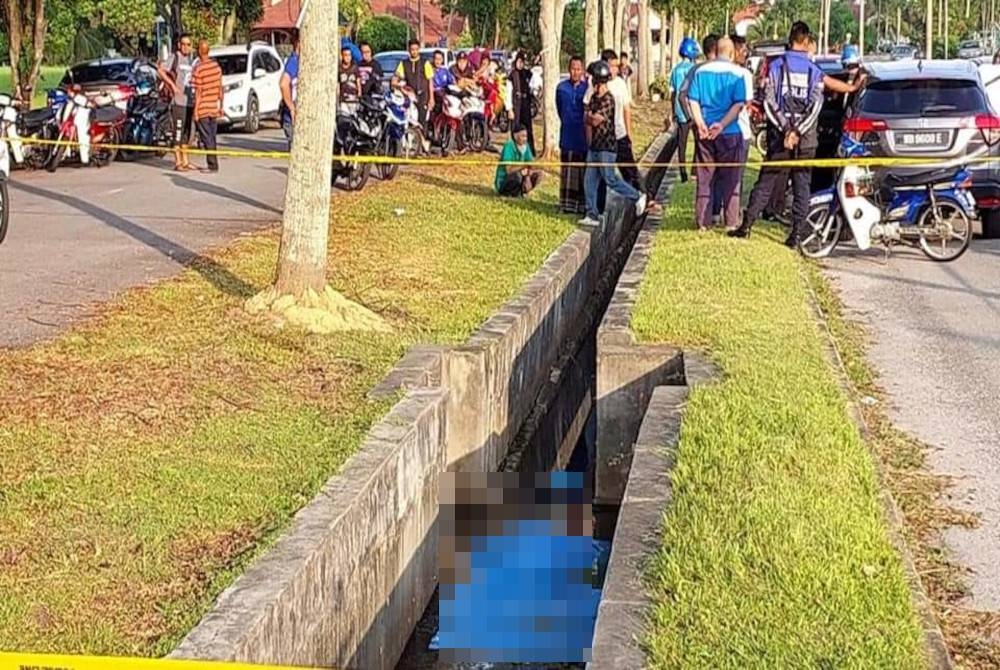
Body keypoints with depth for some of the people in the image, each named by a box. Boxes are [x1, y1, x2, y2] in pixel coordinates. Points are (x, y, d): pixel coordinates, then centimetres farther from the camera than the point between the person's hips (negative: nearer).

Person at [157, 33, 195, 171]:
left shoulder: (191, 58, 15)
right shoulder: (175, 57, -7)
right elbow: (160, 70, -18)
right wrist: (172, 85, -17)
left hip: (190, 100, 8)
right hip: (178, 100, -8)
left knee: (188, 131, 12)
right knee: (178, 130, -6)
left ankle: (185, 161, 21)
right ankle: (178, 162, -2)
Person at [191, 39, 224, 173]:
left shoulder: (198, 69, -15)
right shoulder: (217, 66, 4)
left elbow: (198, 92, -15)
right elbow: (220, 88, 9)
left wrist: (195, 111, -11)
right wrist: (221, 106, 17)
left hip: (202, 110, -6)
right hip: (214, 108, 6)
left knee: (207, 139, -1)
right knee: (212, 138, 15)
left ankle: (213, 165, -1)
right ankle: (213, 164, 19)